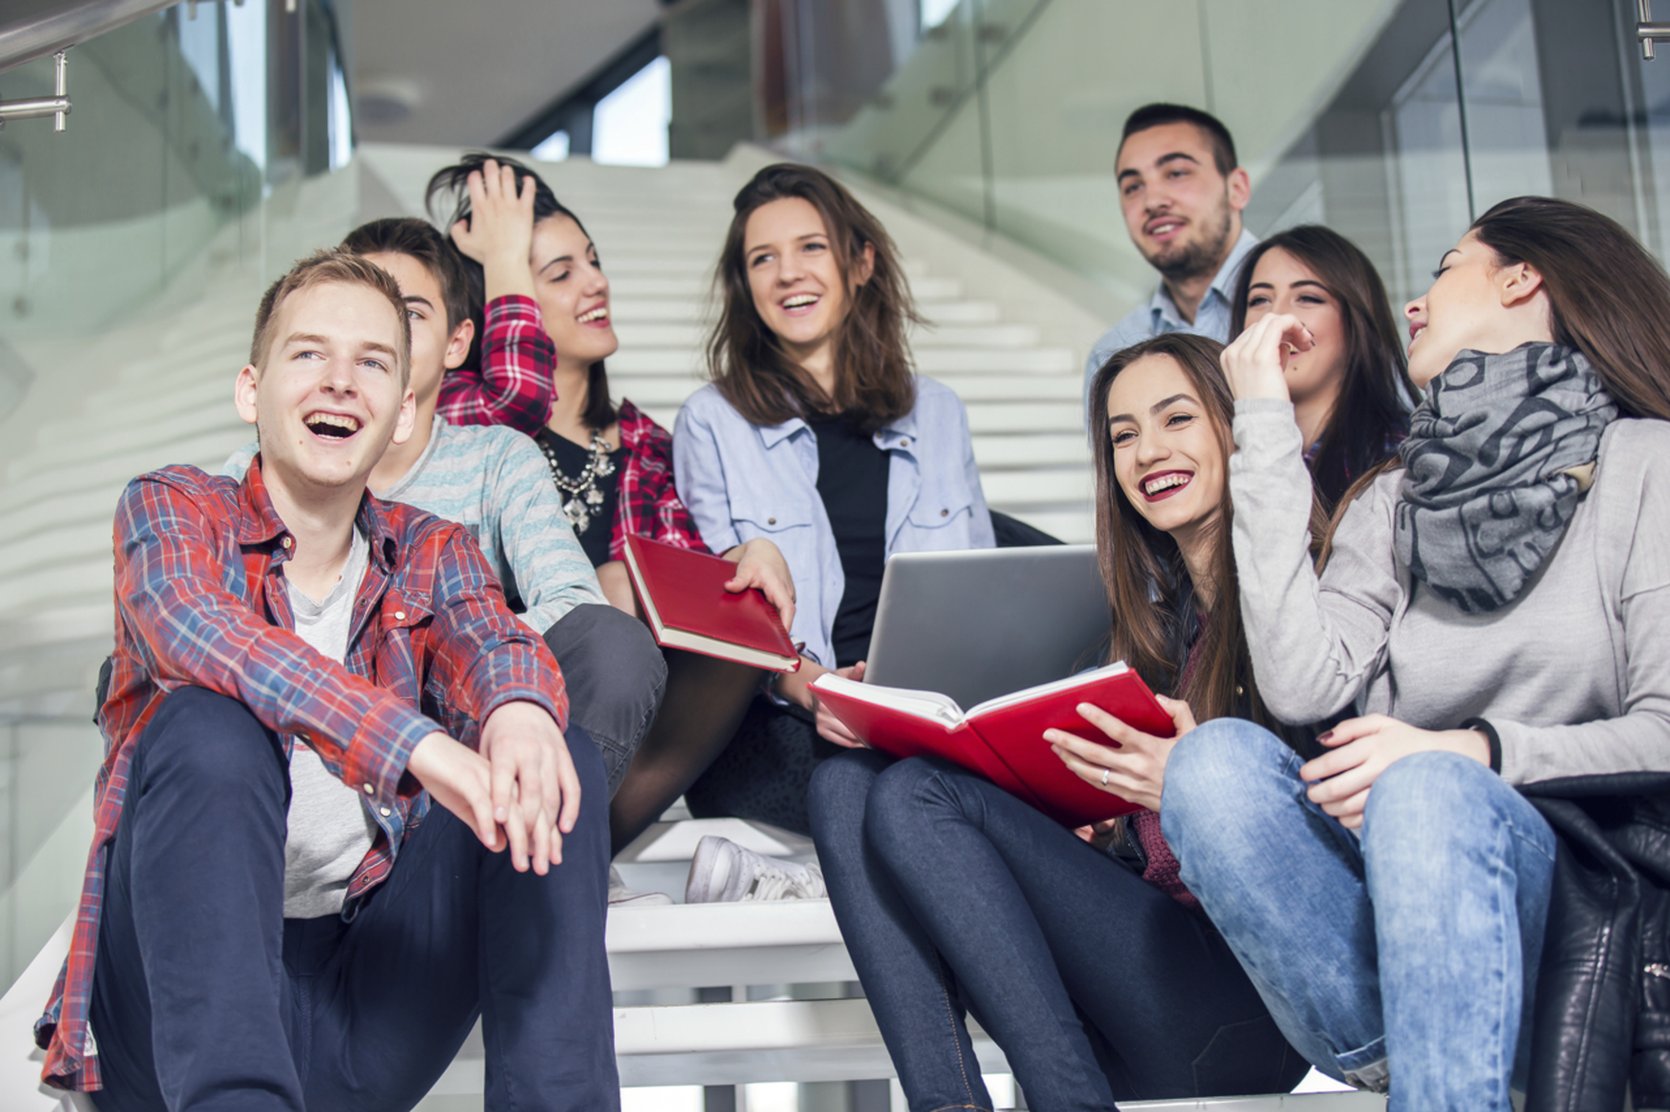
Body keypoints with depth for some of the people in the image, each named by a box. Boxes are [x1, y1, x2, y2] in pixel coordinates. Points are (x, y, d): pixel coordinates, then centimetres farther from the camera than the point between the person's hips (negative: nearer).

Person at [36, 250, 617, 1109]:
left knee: (550, 756, -15)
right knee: (209, 724, -29)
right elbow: (200, 630, -20)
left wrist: (520, 708, -36)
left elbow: (487, 641, -9)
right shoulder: (170, 508, 3)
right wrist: (411, 743, -36)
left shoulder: (430, 554, 14)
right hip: (184, 991, -3)